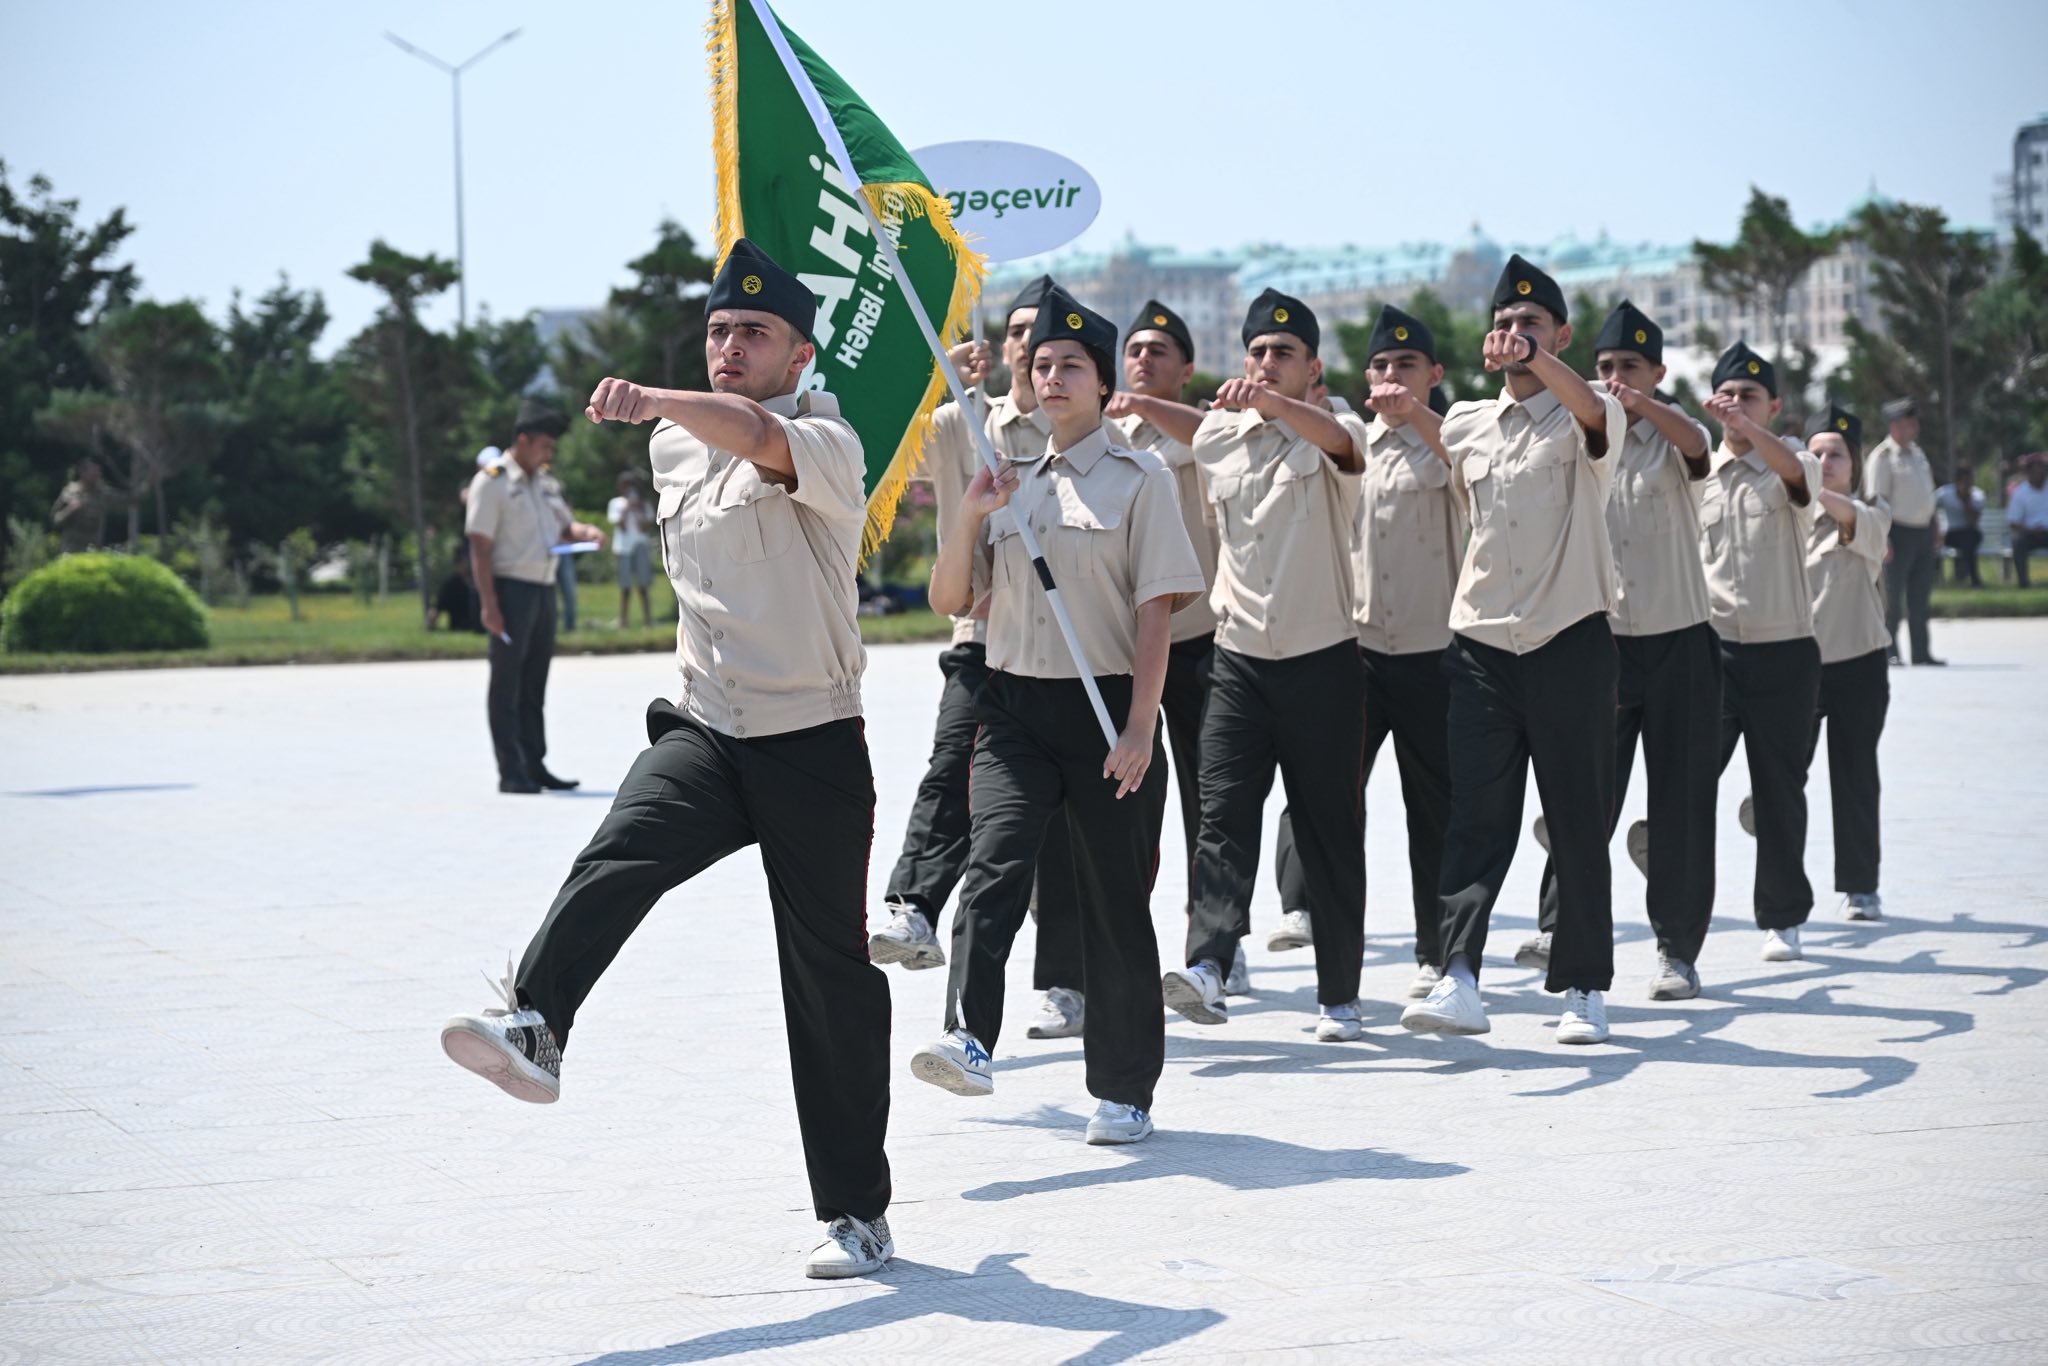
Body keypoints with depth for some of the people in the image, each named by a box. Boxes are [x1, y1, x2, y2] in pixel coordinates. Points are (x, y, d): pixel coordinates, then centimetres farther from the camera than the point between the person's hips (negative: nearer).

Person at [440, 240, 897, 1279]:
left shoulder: (826, 441, -10)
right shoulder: (673, 446, 11)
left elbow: (761, 439, -34)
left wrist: (658, 400, -51)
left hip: (813, 746, -4)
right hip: (703, 732, 4)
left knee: (832, 978, 1)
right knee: (616, 861, -28)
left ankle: (858, 1212, 11)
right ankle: (531, 1028, -47)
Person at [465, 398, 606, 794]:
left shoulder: (542, 481, 16)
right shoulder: (492, 482, -7)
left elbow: (564, 524, 26)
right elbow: (480, 546, -12)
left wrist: (585, 532, 1)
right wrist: (488, 603, -19)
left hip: (544, 590, 8)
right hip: (511, 590, -8)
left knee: (534, 684, 12)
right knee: (507, 683, -5)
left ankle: (535, 766, 17)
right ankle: (510, 772, -4)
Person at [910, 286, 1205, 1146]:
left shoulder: (1139, 480, 1)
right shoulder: (1009, 486, 14)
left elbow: (1156, 610, -6)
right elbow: (950, 602, 14)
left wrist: (1140, 725, -14)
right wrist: (969, 517, -2)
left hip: (1108, 705, -3)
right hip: (1014, 704, 3)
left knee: (1116, 899, 2)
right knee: (994, 864, -20)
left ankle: (1124, 1090, 12)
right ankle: (969, 1041, -32)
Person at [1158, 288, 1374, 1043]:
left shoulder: (1333, 430, -4)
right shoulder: (1218, 437, 8)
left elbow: (1343, 442, -29)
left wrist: (1271, 402, -46)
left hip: (1324, 662, -3)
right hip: (1238, 662, 3)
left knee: (1331, 834, 3)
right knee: (1222, 814, -13)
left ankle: (1339, 996, 11)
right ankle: (1207, 968, -26)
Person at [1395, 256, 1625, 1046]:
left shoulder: (1584, 420, -1)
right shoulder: (1465, 425, 12)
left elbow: (1594, 413, -26)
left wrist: (1536, 358, -43)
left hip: (1570, 643, -3)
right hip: (1481, 645, 3)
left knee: (1579, 823, 2)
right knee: (1476, 818, -6)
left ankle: (1584, 987, 11)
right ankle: (1458, 981, -13)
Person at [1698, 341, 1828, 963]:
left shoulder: (1797, 466, 1)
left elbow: (1793, 469, -24)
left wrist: (1748, 427, -41)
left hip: (1784, 652, -2)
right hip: (1711, 648, 2)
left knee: (1779, 788, 4)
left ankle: (1783, 918, 15)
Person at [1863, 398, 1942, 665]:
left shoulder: (1917, 453, 15)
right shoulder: (1882, 456, -10)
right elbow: (1876, 498, -15)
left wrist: (1935, 531, 18)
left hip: (1923, 532, 8)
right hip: (1899, 531, -8)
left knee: (1919, 598, 12)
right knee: (1893, 596, -4)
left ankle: (1921, 652, 17)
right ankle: (1889, 651, 2)